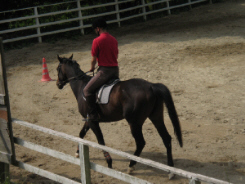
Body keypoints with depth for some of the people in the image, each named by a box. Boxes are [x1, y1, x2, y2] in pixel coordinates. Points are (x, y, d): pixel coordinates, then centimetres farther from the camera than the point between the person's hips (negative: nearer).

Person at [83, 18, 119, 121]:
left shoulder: (97, 41, -11)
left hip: (104, 70, -8)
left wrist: (92, 68, 14)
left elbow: (94, 59, -6)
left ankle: (93, 115, -8)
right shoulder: (114, 40, 10)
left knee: (87, 90, -3)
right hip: (115, 70, 8)